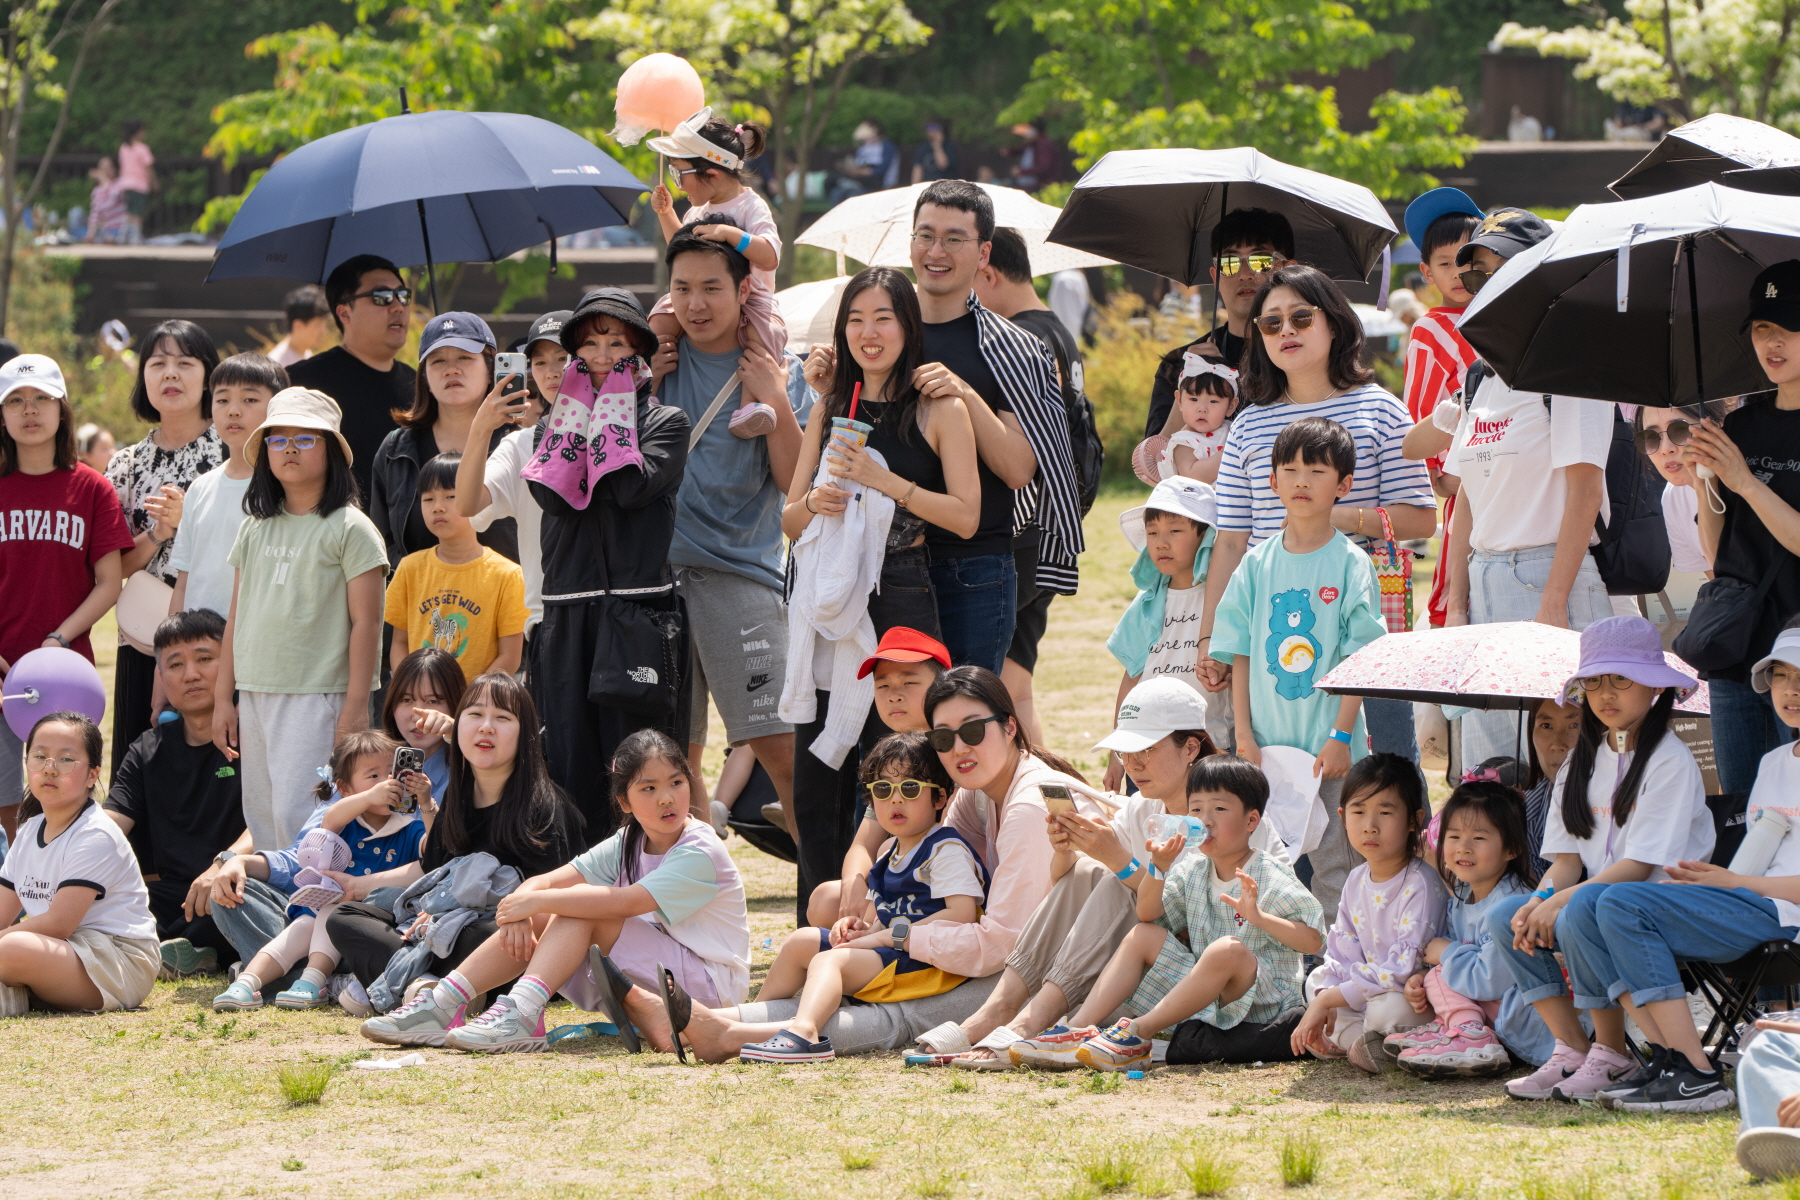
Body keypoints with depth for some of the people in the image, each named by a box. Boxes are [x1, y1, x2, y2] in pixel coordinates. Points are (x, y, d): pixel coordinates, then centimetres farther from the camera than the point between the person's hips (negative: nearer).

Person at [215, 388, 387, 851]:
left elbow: (366, 621, -8)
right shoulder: (255, 528, 14)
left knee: (296, 817, -14)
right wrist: (224, 698, 12)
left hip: (316, 697, -6)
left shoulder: (350, 528, -4)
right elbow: (237, 616, 16)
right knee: (260, 820, 7)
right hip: (254, 696, 6)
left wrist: (355, 708, -14)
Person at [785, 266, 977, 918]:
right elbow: (789, 519, 17)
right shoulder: (831, 407, 15)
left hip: (899, 601, -5)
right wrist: (814, 503, -6)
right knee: (817, 779, 4)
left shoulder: (939, 410, 1)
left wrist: (883, 480, -15)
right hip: (825, 600, 5)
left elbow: (965, 516, -6)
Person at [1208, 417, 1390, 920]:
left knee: (1332, 863, -2)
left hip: (1328, 747, -3)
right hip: (1266, 746, 3)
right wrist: (1244, 735, 0)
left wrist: (1340, 736, -12)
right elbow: (1240, 656, 8)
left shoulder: (1351, 564, -2)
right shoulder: (1257, 565, 7)